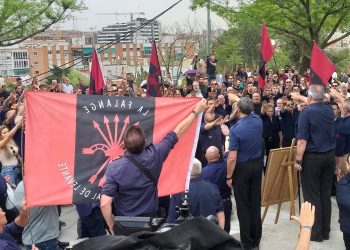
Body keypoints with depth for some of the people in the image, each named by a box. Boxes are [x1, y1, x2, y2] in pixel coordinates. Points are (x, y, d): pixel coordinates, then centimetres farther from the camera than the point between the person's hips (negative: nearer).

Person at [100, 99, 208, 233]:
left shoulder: (114, 167, -24)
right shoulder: (154, 156, -19)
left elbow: (105, 203, -27)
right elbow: (178, 131, -7)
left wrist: (112, 227, -10)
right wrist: (196, 111, 5)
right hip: (150, 220, 2)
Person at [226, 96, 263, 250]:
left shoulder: (235, 129, -21)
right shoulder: (258, 121, -4)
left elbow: (232, 158, -21)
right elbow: (249, 112, 23)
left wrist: (229, 177, -9)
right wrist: (237, 99, 33)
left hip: (242, 168, -6)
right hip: (257, 165, 6)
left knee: (243, 205, 3)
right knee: (255, 202, 12)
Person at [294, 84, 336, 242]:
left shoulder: (306, 112, -13)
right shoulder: (329, 109, 5)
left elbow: (302, 140, -18)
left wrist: (298, 160, -11)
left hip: (312, 157, -6)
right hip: (330, 156, 6)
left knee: (312, 195, 2)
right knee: (326, 194, 11)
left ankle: (316, 232, 7)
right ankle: (325, 231, 18)